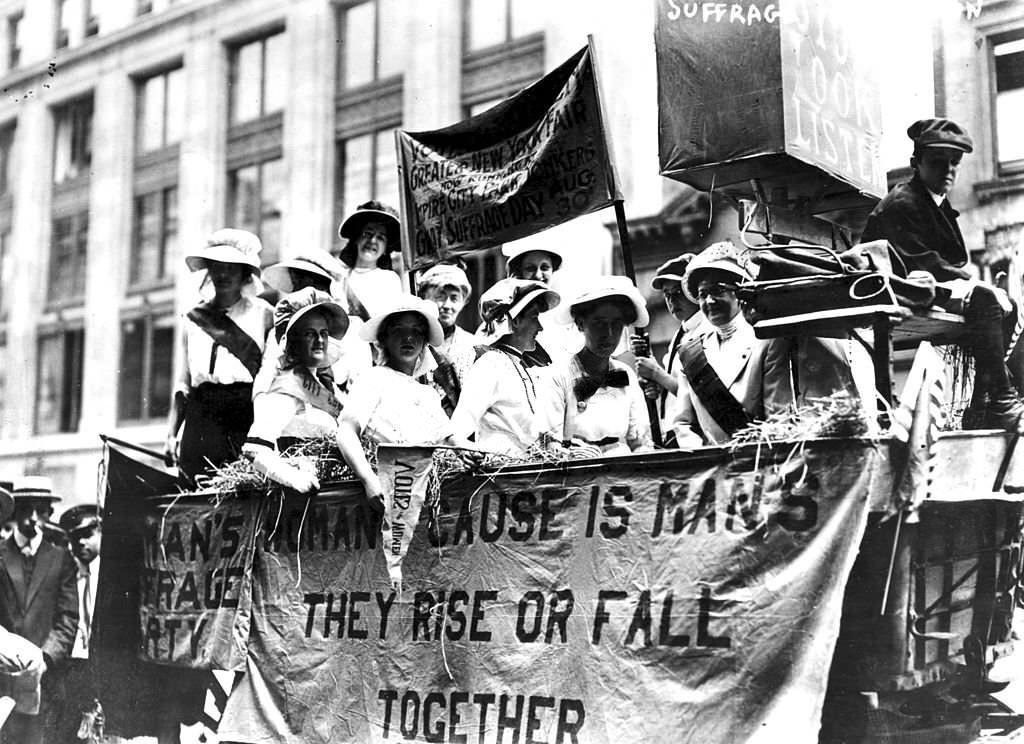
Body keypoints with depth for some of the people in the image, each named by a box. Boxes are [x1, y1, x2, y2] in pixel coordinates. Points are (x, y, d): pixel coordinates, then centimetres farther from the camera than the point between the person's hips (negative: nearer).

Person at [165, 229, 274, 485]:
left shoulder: (263, 314, 5)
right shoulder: (196, 317, 16)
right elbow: (184, 383, 17)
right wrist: (171, 434, 10)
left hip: (245, 416, -3)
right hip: (201, 417, 3)